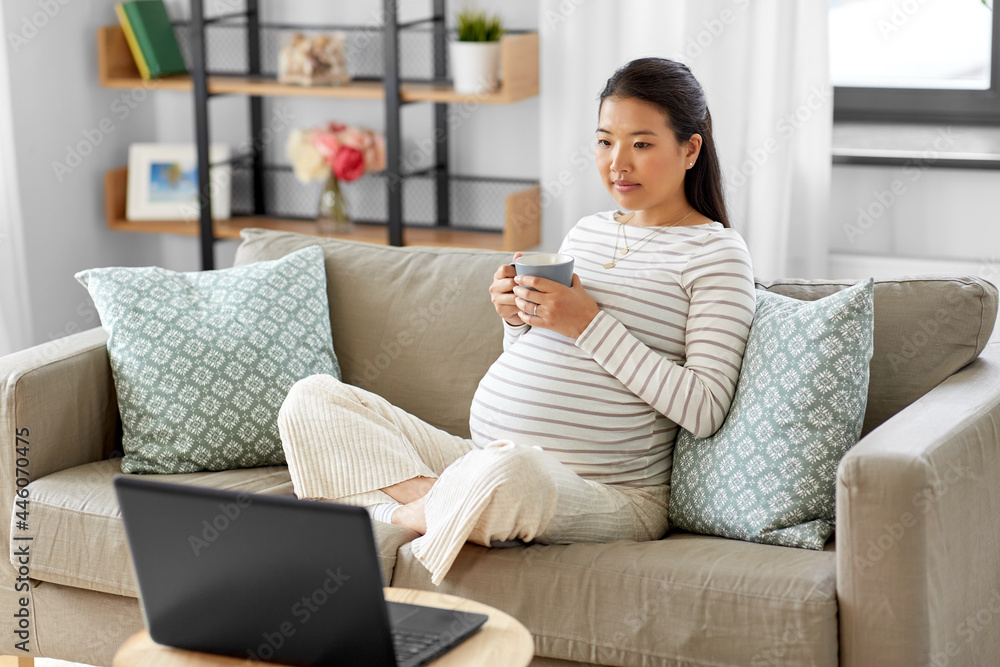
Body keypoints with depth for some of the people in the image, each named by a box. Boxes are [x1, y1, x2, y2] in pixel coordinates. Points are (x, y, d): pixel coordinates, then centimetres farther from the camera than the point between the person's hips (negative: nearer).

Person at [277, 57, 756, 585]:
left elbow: (704, 410, -13)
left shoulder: (717, 253, -2)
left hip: (610, 497, -7)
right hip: (483, 463, 8)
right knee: (312, 398, 1)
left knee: (510, 469, -44)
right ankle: (434, 499, -20)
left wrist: (589, 323, -16)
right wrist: (516, 319, 2)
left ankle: (407, 514, -13)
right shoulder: (587, 231, 20)